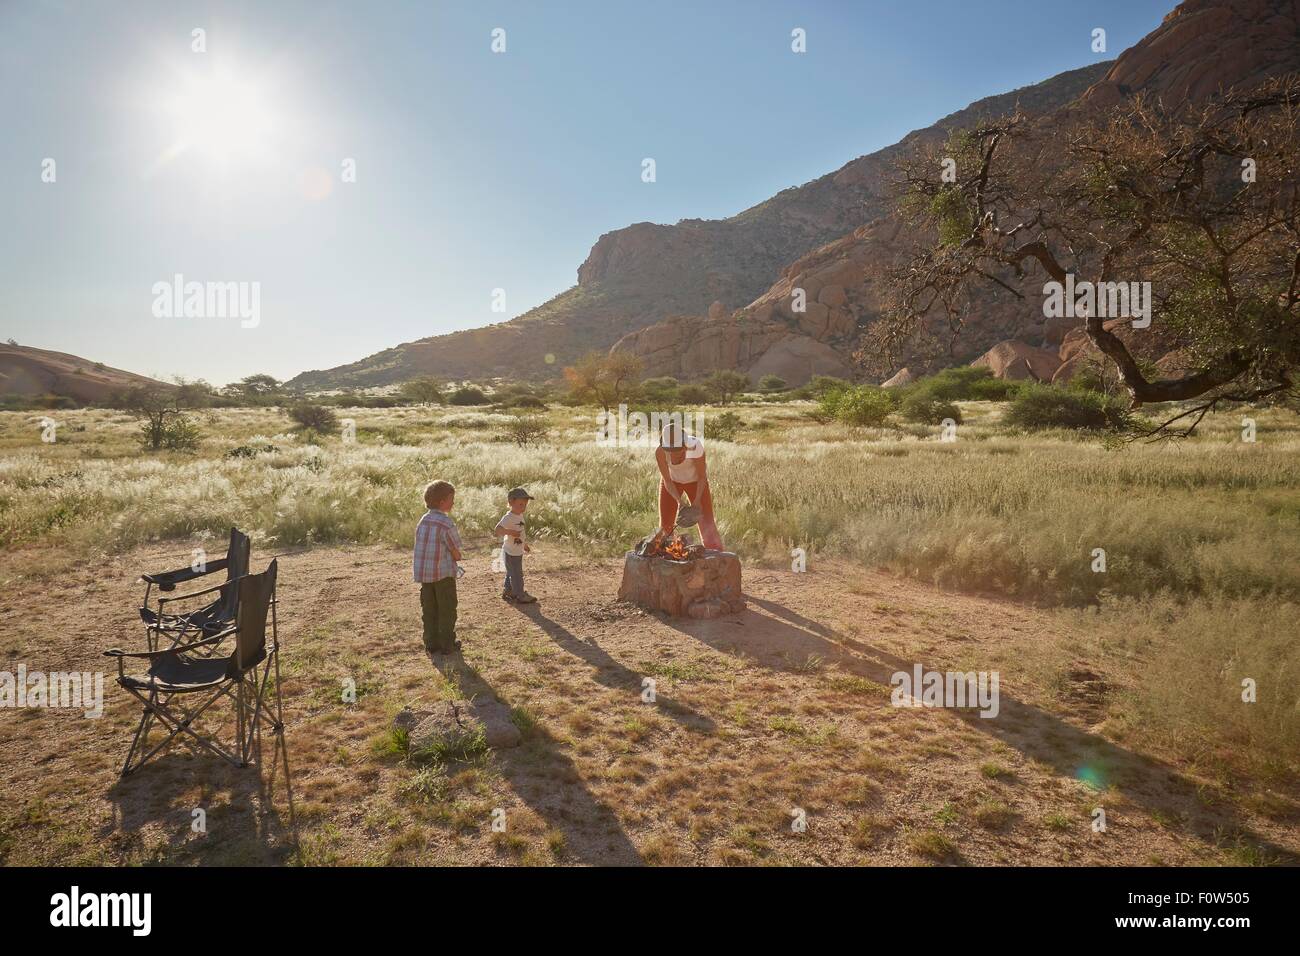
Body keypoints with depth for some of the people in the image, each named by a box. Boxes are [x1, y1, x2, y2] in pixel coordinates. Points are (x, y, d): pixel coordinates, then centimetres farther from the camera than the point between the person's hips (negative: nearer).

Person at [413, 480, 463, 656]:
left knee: (429, 609, 15)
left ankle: (431, 644, 21)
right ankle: (447, 645, 14)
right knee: (447, 609, 8)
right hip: (444, 571, -6)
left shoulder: (423, 521, 6)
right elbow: (456, 553, -14)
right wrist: (455, 558, 10)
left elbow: (421, 547, 10)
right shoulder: (447, 524, -18)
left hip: (423, 572, 6)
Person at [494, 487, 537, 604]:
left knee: (511, 573, 22)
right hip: (511, 553, -9)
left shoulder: (520, 516, 7)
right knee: (516, 574, -1)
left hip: (518, 552, 9)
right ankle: (520, 595, 9)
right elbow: (497, 530, -32)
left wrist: (525, 545, 27)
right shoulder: (508, 518, -22)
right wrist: (510, 532, -40)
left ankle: (508, 591, 37)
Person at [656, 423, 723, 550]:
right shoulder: (660, 452, -32)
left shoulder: (695, 447, -36)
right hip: (672, 481, 2)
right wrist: (679, 501, -34)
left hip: (695, 480, -1)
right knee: (665, 524, 2)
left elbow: (702, 476, -22)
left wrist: (697, 500, -31)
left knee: (707, 521, -6)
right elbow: (667, 480, -22)